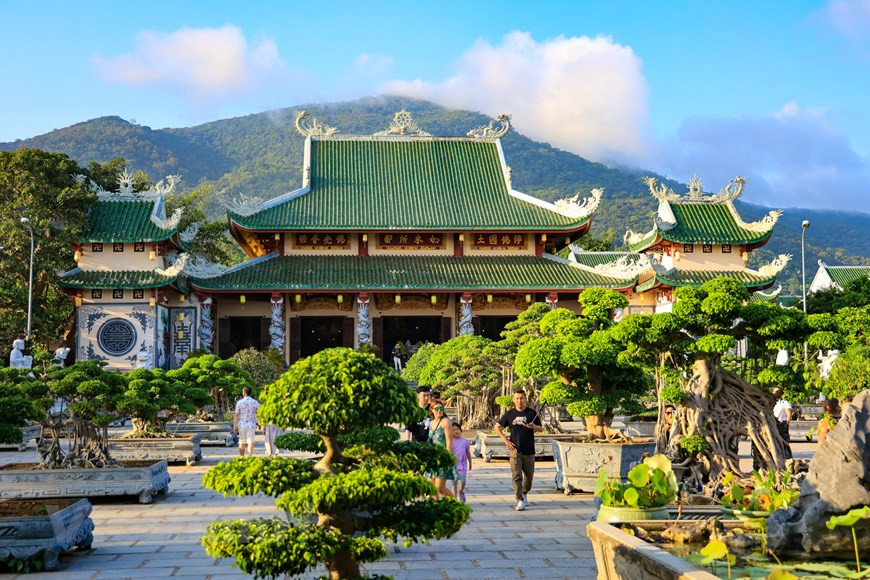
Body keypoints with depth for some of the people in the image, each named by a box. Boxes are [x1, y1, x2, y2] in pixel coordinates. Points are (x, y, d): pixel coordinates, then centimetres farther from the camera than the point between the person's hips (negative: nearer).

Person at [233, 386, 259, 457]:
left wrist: (234, 426, -3)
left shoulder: (240, 402, -5)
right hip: (251, 425, 0)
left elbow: (236, 415, -7)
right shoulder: (255, 402, -2)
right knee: (250, 442, -2)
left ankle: (242, 457, 16)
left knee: (242, 442, 12)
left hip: (241, 425, 0)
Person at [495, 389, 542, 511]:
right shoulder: (510, 414, 3)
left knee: (529, 475, 12)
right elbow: (497, 427, 11)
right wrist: (505, 440, -1)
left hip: (529, 450, 1)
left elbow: (541, 429, 4)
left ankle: (525, 493, 37)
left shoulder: (532, 413, 2)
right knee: (516, 476, -9)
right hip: (515, 449, -1)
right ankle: (520, 501, -10)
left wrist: (534, 426, -19)